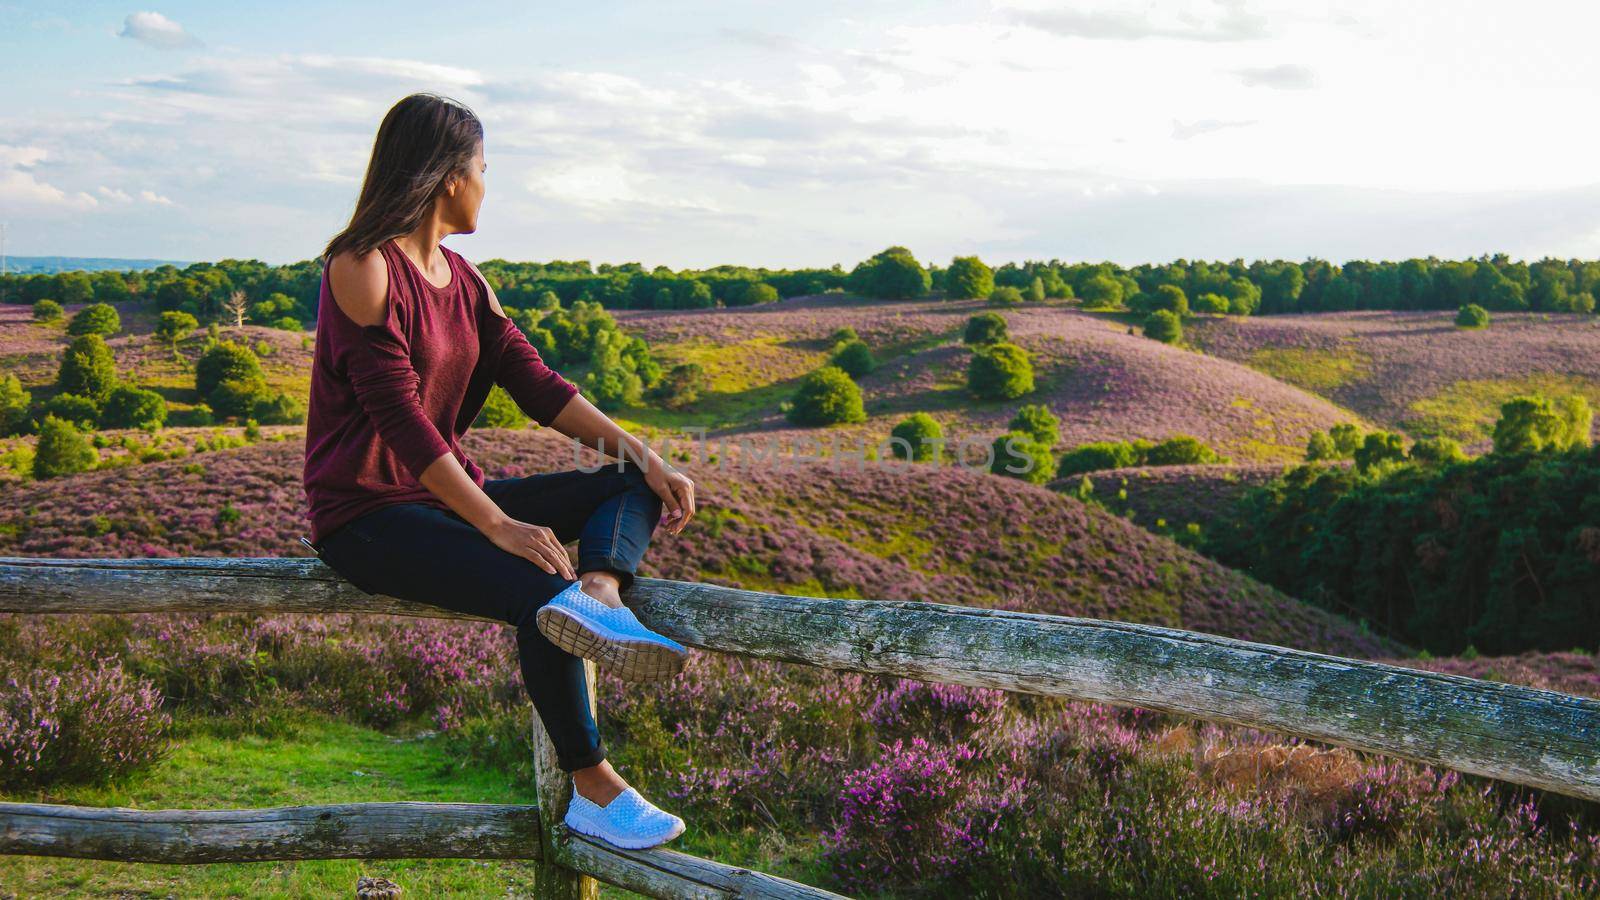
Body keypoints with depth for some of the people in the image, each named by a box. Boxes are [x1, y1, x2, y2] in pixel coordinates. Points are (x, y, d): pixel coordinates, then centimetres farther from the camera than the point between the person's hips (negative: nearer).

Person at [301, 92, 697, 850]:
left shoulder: (461, 278, 14)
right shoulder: (363, 268, -13)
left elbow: (533, 380, 6)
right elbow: (399, 417, -21)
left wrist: (643, 454, -7)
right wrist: (497, 524, -27)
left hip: (447, 496, 9)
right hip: (367, 513, -9)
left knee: (631, 486, -4)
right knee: (538, 591, -29)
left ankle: (596, 591, -38)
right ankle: (594, 792, -18)